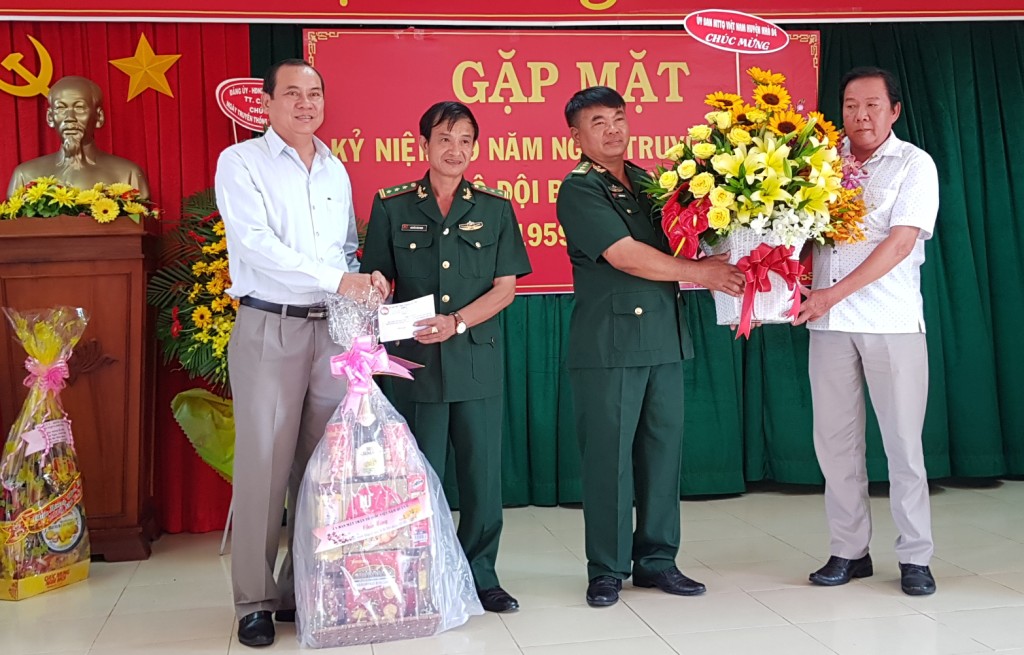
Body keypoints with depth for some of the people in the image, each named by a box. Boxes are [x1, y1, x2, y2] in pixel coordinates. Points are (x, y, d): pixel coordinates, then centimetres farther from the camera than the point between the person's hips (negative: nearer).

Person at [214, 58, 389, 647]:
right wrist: (338, 279, -18)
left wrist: (367, 278, 1)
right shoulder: (241, 162, -1)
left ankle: (307, 589, 17)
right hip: (270, 329, -5)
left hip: (332, 329, 5)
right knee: (264, 464, -4)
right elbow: (256, 244, -13)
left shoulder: (336, 169, 17)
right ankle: (256, 600, 7)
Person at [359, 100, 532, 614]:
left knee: (483, 471, 4)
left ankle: (480, 576, 18)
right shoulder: (391, 206, 6)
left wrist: (456, 323, -12)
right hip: (415, 359, -1)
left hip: (478, 357, 1)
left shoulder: (494, 207, 8)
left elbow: (505, 287, 3)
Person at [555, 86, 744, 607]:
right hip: (608, 342, -6)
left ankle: (656, 559, 19)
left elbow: (674, 242, 24)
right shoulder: (578, 190, -5)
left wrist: (720, 274, 6)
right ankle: (607, 569, 9)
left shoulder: (647, 183, 17)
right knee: (609, 454, -2)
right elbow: (624, 255, -14)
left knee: (663, 448, 8)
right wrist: (697, 271, -8)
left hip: (665, 335, 6)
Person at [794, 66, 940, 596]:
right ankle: (849, 551, 18)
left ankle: (915, 557, 12)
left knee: (903, 441, 1)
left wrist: (835, 293, -18)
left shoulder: (914, 165, -1)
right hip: (829, 322, 4)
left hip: (891, 322, -3)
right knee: (834, 440, 6)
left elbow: (901, 242, -12)